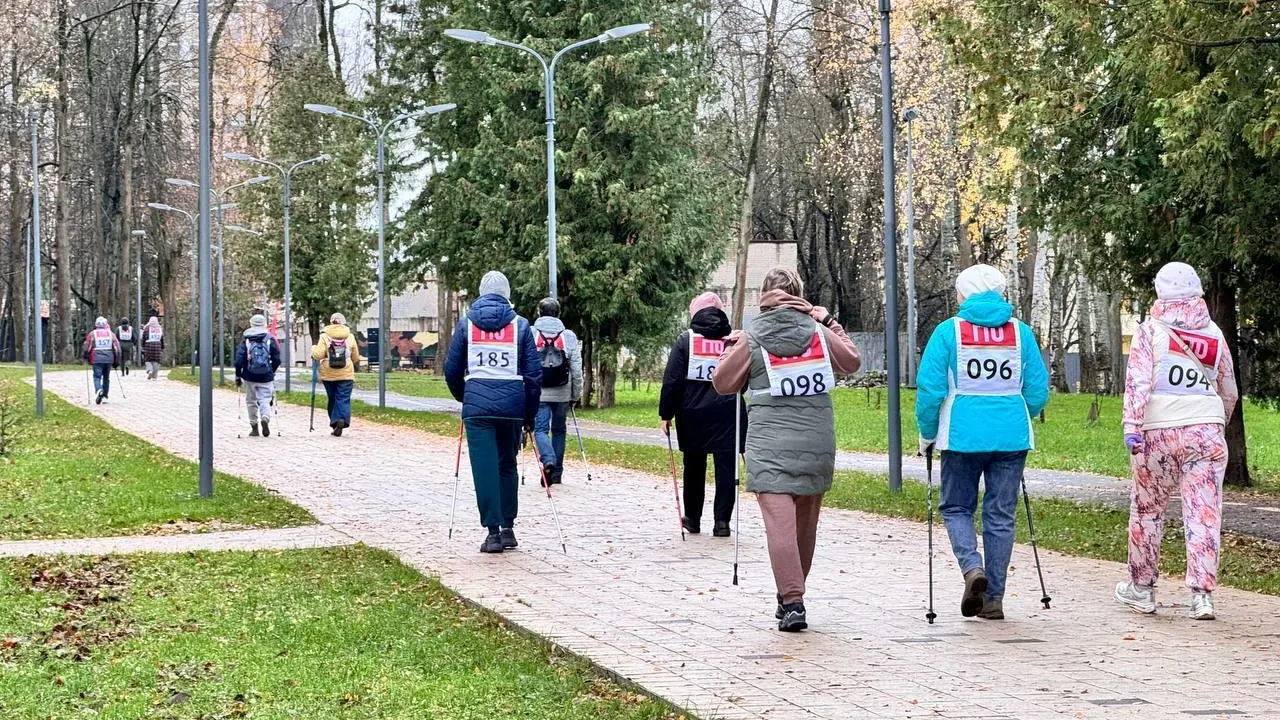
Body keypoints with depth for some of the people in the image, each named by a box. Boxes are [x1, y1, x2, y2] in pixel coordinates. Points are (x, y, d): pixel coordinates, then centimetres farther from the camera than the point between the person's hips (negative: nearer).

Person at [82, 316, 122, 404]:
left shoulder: (92, 334, 2)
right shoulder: (111, 334, 8)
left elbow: (87, 347, 2)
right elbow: (117, 347, 7)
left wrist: (86, 357, 19)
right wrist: (116, 361, 13)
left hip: (97, 359, -2)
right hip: (109, 359, 2)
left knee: (97, 376, -3)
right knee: (106, 377, 15)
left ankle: (99, 390, -31)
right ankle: (105, 396, 18)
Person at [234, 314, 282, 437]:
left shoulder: (246, 340, 0)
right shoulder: (270, 340, 0)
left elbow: (239, 360, -5)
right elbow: (277, 359, 1)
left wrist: (238, 376, 3)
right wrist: (272, 371, 18)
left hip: (250, 377, 0)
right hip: (266, 377, 0)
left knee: (251, 401, 13)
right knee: (265, 400, 2)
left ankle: (254, 427, 15)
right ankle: (265, 418, -27)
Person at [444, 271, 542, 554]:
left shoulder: (466, 323, 7)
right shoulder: (520, 325, 5)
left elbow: (452, 370, 9)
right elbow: (534, 373, 3)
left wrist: (463, 398, 27)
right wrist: (530, 415, 10)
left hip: (477, 403, -1)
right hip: (512, 404, 1)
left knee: (484, 467, 0)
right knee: (507, 465, 16)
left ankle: (493, 531, -5)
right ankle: (508, 528, 18)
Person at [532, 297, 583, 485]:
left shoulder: (529, 334, -2)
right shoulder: (569, 336, 1)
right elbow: (576, 369, 2)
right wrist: (576, 394, 11)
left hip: (538, 392, -2)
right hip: (562, 393, 2)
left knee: (540, 429, 1)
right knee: (558, 430, 14)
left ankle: (548, 460, -26)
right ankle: (557, 473, 17)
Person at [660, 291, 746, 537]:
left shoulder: (685, 340, -3)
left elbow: (672, 380, -5)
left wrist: (666, 413, -2)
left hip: (692, 414, 0)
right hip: (727, 414, 0)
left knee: (694, 468, 14)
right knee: (726, 467, 1)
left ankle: (693, 518, 21)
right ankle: (722, 520, -5)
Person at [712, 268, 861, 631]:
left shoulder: (751, 340, -4)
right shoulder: (819, 333, 3)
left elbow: (723, 383, 6)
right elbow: (852, 362, 20)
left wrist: (731, 347, 18)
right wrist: (831, 324, 25)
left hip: (769, 445, -3)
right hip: (817, 444, 3)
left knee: (780, 522, -9)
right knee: (805, 522, 16)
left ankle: (792, 601, -20)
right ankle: (791, 594, 27)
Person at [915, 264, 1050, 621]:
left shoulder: (949, 331, -3)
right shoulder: (1021, 332, 4)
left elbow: (930, 388, -6)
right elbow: (1038, 390, 6)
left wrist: (927, 434, 7)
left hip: (963, 435, -2)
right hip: (1011, 437, 2)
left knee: (956, 507, 14)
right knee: (1001, 515, 9)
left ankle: (972, 566, -12)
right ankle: (994, 598, 10)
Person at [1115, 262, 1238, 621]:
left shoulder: (1151, 331, -1)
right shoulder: (1215, 335, 10)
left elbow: (1138, 382, -11)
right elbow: (1229, 392, 18)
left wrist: (1132, 427, -13)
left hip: (1159, 432, -2)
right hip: (1207, 430, 2)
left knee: (1148, 508, 12)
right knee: (1204, 512, 0)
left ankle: (1141, 587, 22)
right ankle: (1202, 592, -7)